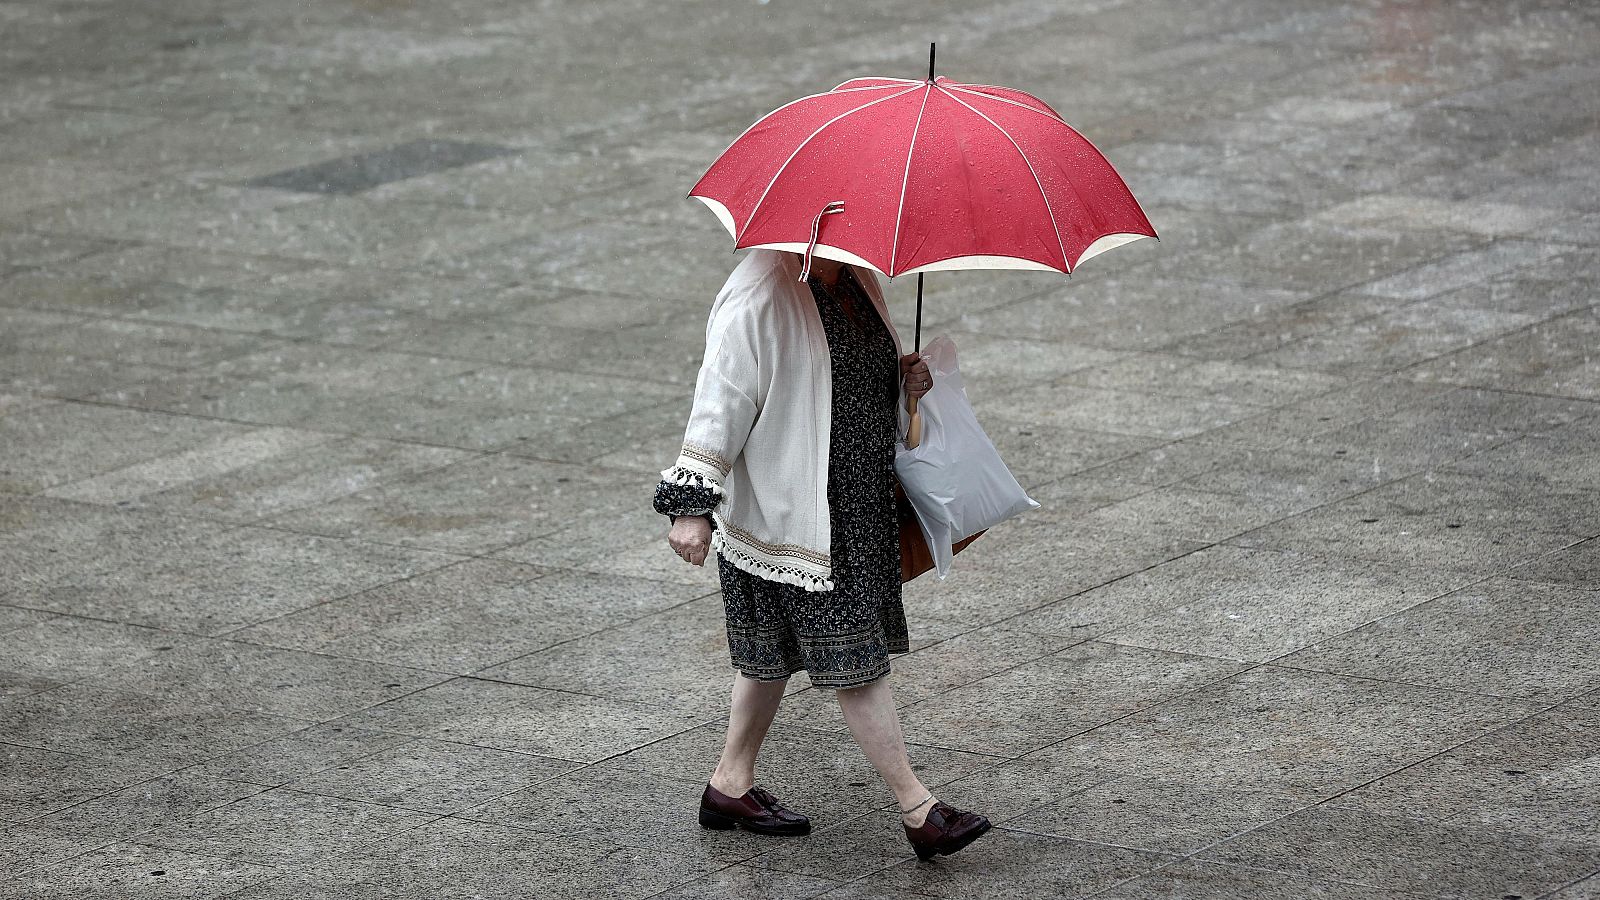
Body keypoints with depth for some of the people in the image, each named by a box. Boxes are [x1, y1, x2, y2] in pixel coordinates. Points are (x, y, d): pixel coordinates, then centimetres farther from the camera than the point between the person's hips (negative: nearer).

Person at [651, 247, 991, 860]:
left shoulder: (856, 281, 9)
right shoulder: (757, 297, -18)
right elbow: (720, 397, -18)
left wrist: (905, 378, 2)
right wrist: (692, 504, -20)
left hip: (856, 506, 9)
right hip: (792, 519, -9)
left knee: (774, 654, 18)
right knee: (854, 657, -5)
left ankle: (731, 786, 31)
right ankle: (917, 809, -2)